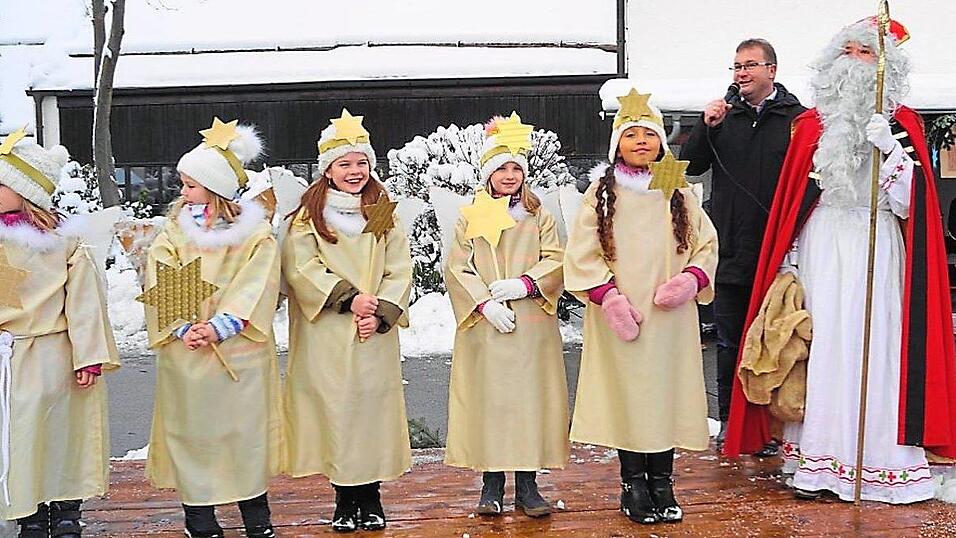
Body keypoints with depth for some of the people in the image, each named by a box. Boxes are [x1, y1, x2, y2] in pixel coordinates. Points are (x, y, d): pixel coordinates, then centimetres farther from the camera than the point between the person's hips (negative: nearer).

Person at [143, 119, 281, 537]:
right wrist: (183, 328, -15)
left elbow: (254, 290, -9)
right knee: (190, 428, 6)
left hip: (241, 350, -2)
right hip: (184, 350, 2)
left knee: (245, 426, 4)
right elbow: (160, 284, -2)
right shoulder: (175, 228, 6)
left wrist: (218, 328, -19)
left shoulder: (254, 232, -2)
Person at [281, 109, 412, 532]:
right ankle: (344, 502, 12)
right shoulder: (309, 213, 4)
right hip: (326, 337, -2)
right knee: (334, 407, -1)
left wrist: (381, 314, -10)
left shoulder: (384, 213, 11)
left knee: (373, 406, 2)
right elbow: (301, 267, -7)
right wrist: (348, 297, -16)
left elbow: (399, 270, 4)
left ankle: (371, 500, 14)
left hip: (375, 336, 2)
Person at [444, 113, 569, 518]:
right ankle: (492, 484, 12)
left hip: (532, 328, 1)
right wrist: (485, 304, -13)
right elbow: (457, 268, 0)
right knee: (487, 398, 1)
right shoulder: (470, 217, 7)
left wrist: (524, 284, -14)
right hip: (483, 326, -1)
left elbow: (555, 261, 3)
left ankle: (527, 486, 9)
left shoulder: (539, 216, 11)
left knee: (529, 397, 1)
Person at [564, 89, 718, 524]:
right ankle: (633, 484, 12)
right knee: (626, 391, 0)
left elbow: (706, 243, 10)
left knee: (667, 389, 3)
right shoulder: (602, 191, 3)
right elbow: (582, 253, -1)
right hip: (620, 317, -2)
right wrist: (610, 298, -12)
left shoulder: (678, 192, 9)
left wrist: (690, 280, -9)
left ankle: (662, 483, 15)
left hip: (670, 316, 2)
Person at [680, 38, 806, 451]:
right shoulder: (724, 116, 11)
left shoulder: (798, 118, 0)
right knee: (730, 342, 10)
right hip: (730, 250, 3)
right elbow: (690, 166, 7)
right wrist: (706, 127, -9)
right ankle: (729, 421, 20)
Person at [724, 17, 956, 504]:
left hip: (877, 251, -1)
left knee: (874, 349, -5)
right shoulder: (812, 125, 11)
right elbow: (793, 201, 9)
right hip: (821, 249, 2)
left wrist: (891, 148, -15)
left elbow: (908, 204, -3)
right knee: (821, 348, 0)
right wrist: (789, 263, 5)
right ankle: (817, 462, 5)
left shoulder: (902, 125, 6)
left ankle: (878, 462, 3)